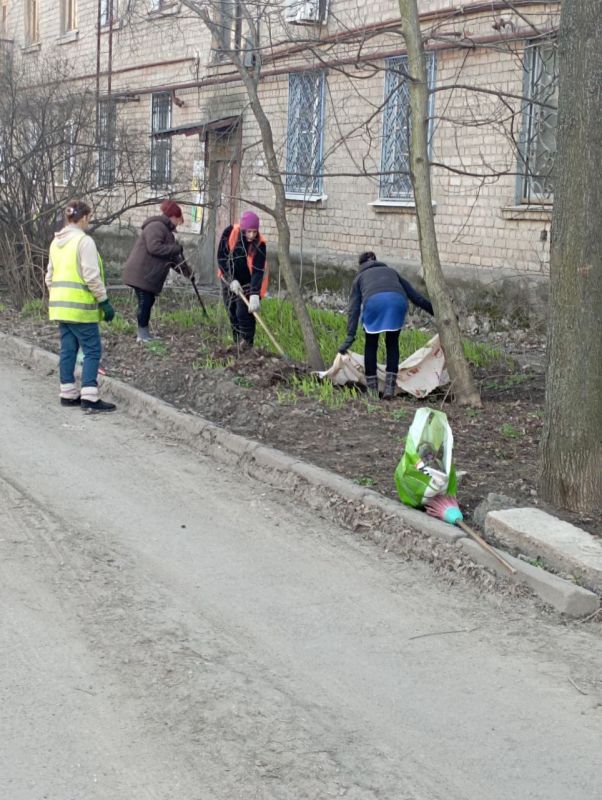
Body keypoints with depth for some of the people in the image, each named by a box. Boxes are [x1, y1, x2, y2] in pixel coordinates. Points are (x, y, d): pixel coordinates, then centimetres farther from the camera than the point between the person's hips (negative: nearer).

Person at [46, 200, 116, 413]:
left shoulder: (56, 242, 13)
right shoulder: (84, 241, -13)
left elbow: (50, 276, 17)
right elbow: (92, 276, -16)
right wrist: (104, 301, -11)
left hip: (60, 305, 8)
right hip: (80, 306, -8)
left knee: (68, 349, 13)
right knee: (92, 350, -4)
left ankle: (68, 393, 16)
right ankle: (89, 397, -8)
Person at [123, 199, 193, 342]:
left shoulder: (167, 232, 21)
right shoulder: (156, 226, -13)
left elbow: (174, 259, 24)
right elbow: (154, 248, -27)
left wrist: (188, 272, 18)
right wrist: (176, 248, -18)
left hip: (149, 275, 10)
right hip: (141, 274, -10)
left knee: (148, 302, 12)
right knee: (145, 302, -7)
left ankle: (144, 333, 19)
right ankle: (142, 334, 0)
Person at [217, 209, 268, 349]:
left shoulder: (260, 244, -22)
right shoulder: (230, 232, -18)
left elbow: (258, 271, -26)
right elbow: (221, 257, -14)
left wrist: (255, 295, -36)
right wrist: (232, 280, -21)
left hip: (248, 283, -2)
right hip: (229, 280, 2)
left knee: (243, 312, -16)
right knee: (232, 313, 6)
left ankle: (247, 342, -2)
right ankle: (238, 343, 17)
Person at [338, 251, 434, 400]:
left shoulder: (360, 277, 33)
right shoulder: (391, 272, 39)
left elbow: (354, 308, 21)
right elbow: (415, 295, 33)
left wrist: (350, 335, 13)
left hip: (373, 301, -1)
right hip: (397, 300, 1)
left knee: (371, 344, 19)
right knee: (392, 343, 21)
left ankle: (372, 388, 20)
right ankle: (390, 386, 12)